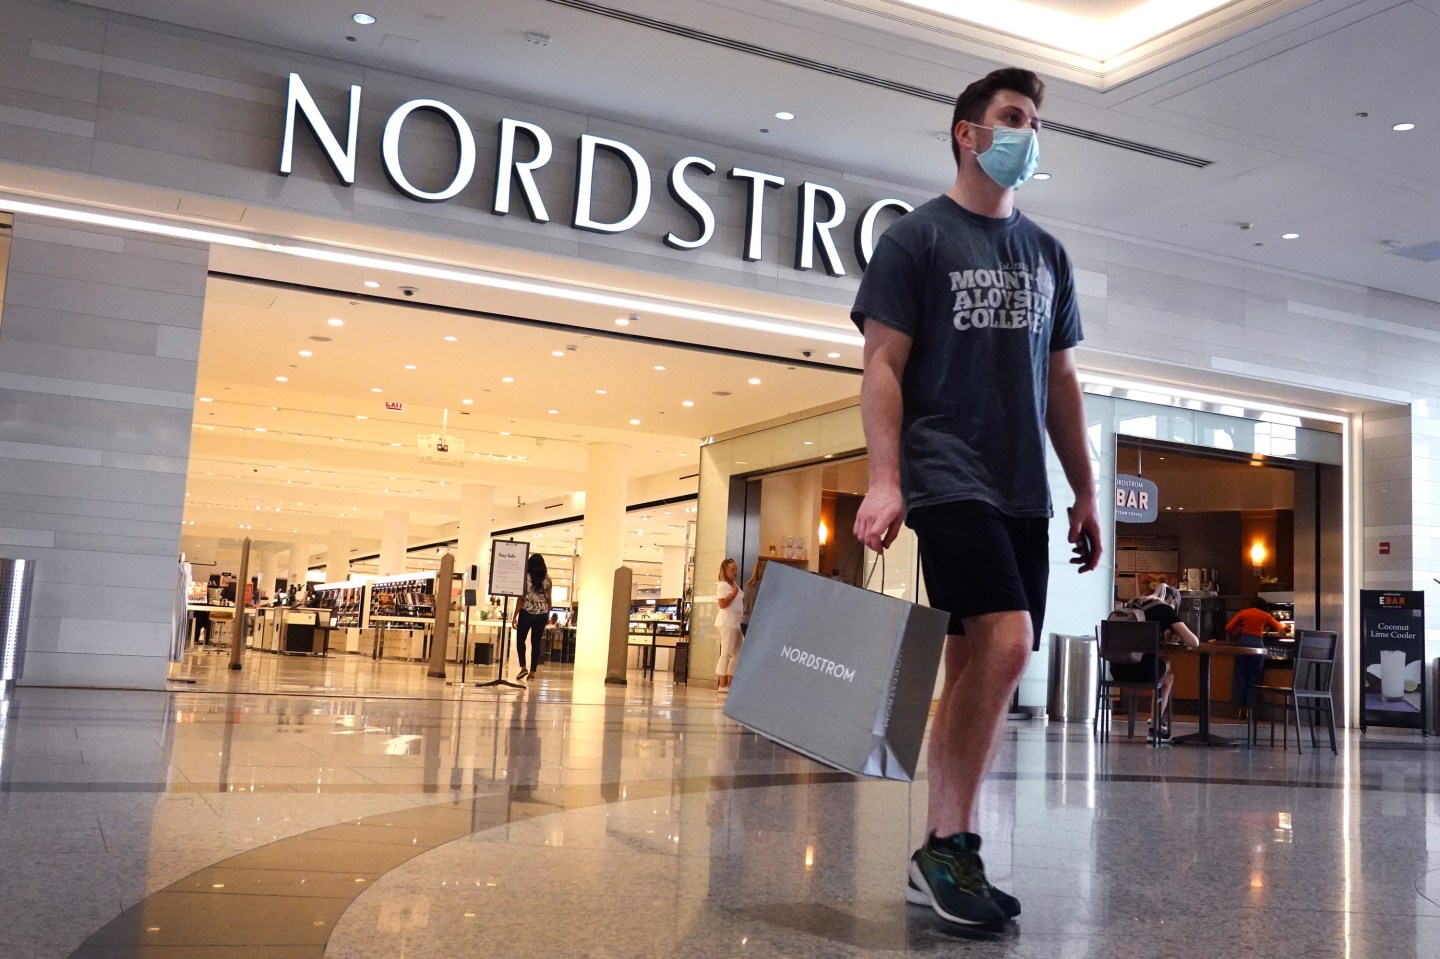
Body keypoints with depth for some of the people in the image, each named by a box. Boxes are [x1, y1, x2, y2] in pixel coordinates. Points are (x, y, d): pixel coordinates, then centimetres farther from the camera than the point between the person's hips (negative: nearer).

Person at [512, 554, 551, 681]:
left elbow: (521, 598, -8)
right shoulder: (547, 579, 2)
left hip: (527, 612, -3)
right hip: (542, 614, 3)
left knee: (520, 639, 11)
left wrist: (515, 616, -5)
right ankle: (533, 671, 6)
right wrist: (548, 615, 18)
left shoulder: (525, 577, -7)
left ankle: (523, 667, -2)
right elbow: (548, 599, 5)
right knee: (536, 642, 8)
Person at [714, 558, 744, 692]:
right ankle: (722, 684, -7)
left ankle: (729, 683, 12)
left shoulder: (735, 585, 19)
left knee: (736, 654, 8)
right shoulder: (723, 585, -8)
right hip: (727, 622, -9)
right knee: (726, 653, -9)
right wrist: (734, 593, -14)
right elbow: (722, 604, -19)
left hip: (737, 621, 9)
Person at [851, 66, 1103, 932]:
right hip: (949, 478, -6)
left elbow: (1061, 382, 21)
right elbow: (883, 367, -5)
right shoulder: (916, 237, 2)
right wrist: (884, 481, -17)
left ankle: (942, 856, 14)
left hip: (1023, 491, 6)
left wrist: (1086, 492, 16)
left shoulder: (1046, 254, 19)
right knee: (1005, 642, -21)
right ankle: (948, 845, -8)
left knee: (981, 670, 5)